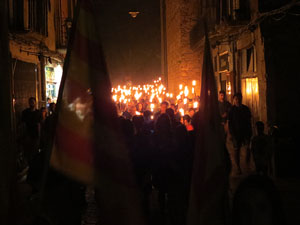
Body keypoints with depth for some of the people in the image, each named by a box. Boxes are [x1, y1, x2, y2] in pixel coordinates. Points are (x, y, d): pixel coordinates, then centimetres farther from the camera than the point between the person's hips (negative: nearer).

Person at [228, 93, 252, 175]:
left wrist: (250, 132, 7)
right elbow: (229, 123, 1)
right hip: (236, 132, -1)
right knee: (236, 150, 1)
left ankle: (248, 163, 6)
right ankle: (238, 167, 10)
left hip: (245, 131, 1)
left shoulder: (246, 109, 7)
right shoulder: (231, 110, 1)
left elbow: (249, 121, 12)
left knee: (248, 147, -14)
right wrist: (232, 133, -6)